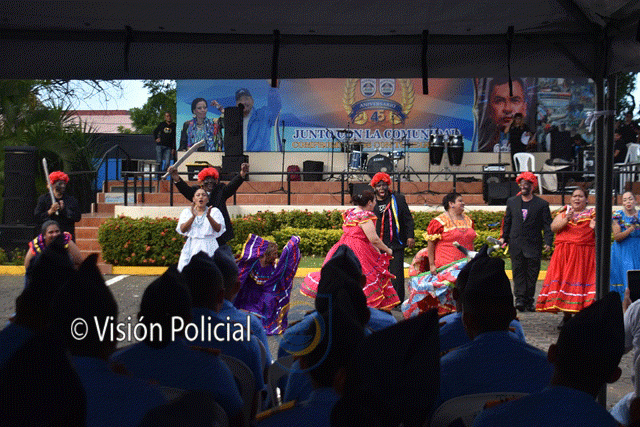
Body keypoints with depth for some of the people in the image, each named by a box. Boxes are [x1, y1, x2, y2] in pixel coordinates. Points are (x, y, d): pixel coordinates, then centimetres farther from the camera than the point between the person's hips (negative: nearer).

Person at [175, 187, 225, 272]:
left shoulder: (215, 211, 11)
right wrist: (193, 216, -13)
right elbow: (182, 230, 0)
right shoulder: (186, 212, 15)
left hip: (209, 247, -1)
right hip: (191, 247, 1)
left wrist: (209, 216, -18)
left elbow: (219, 229, -4)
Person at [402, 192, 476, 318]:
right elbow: (430, 243, -6)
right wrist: (431, 264, -10)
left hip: (466, 265, 6)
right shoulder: (439, 221, -6)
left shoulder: (468, 220, 15)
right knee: (447, 289, -7)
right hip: (446, 266, -5)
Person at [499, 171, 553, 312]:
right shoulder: (512, 202, 12)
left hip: (533, 245, -2)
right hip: (516, 245, 2)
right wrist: (503, 237, 8)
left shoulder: (542, 204, 3)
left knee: (531, 274, 3)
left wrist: (548, 241, -11)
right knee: (518, 272, -3)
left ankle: (529, 301, 11)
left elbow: (547, 225, 0)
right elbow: (507, 221, 17)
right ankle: (520, 298, -4)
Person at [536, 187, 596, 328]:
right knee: (564, 282, -2)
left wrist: (595, 228, -16)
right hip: (565, 253, 2)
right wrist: (567, 219, -14)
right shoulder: (564, 212, 15)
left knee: (583, 280, -8)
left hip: (585, 254, -2)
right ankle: (566, 316, 5)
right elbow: (553, 227, 0)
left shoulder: (592, 214, 10)